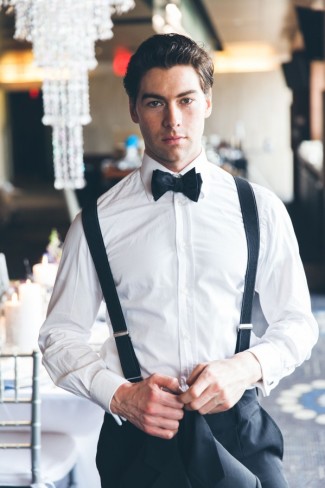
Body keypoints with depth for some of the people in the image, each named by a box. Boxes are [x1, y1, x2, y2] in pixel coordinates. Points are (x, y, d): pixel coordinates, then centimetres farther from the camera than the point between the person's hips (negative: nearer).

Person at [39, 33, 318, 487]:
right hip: (137, 429, 0)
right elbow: (60, 334, 4)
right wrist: (119, 394, -12)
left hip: (236, 423, 1)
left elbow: (296, 323, 8)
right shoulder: (99, 220, 2)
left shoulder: (261, 210, 4)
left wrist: (248, 366, -11)